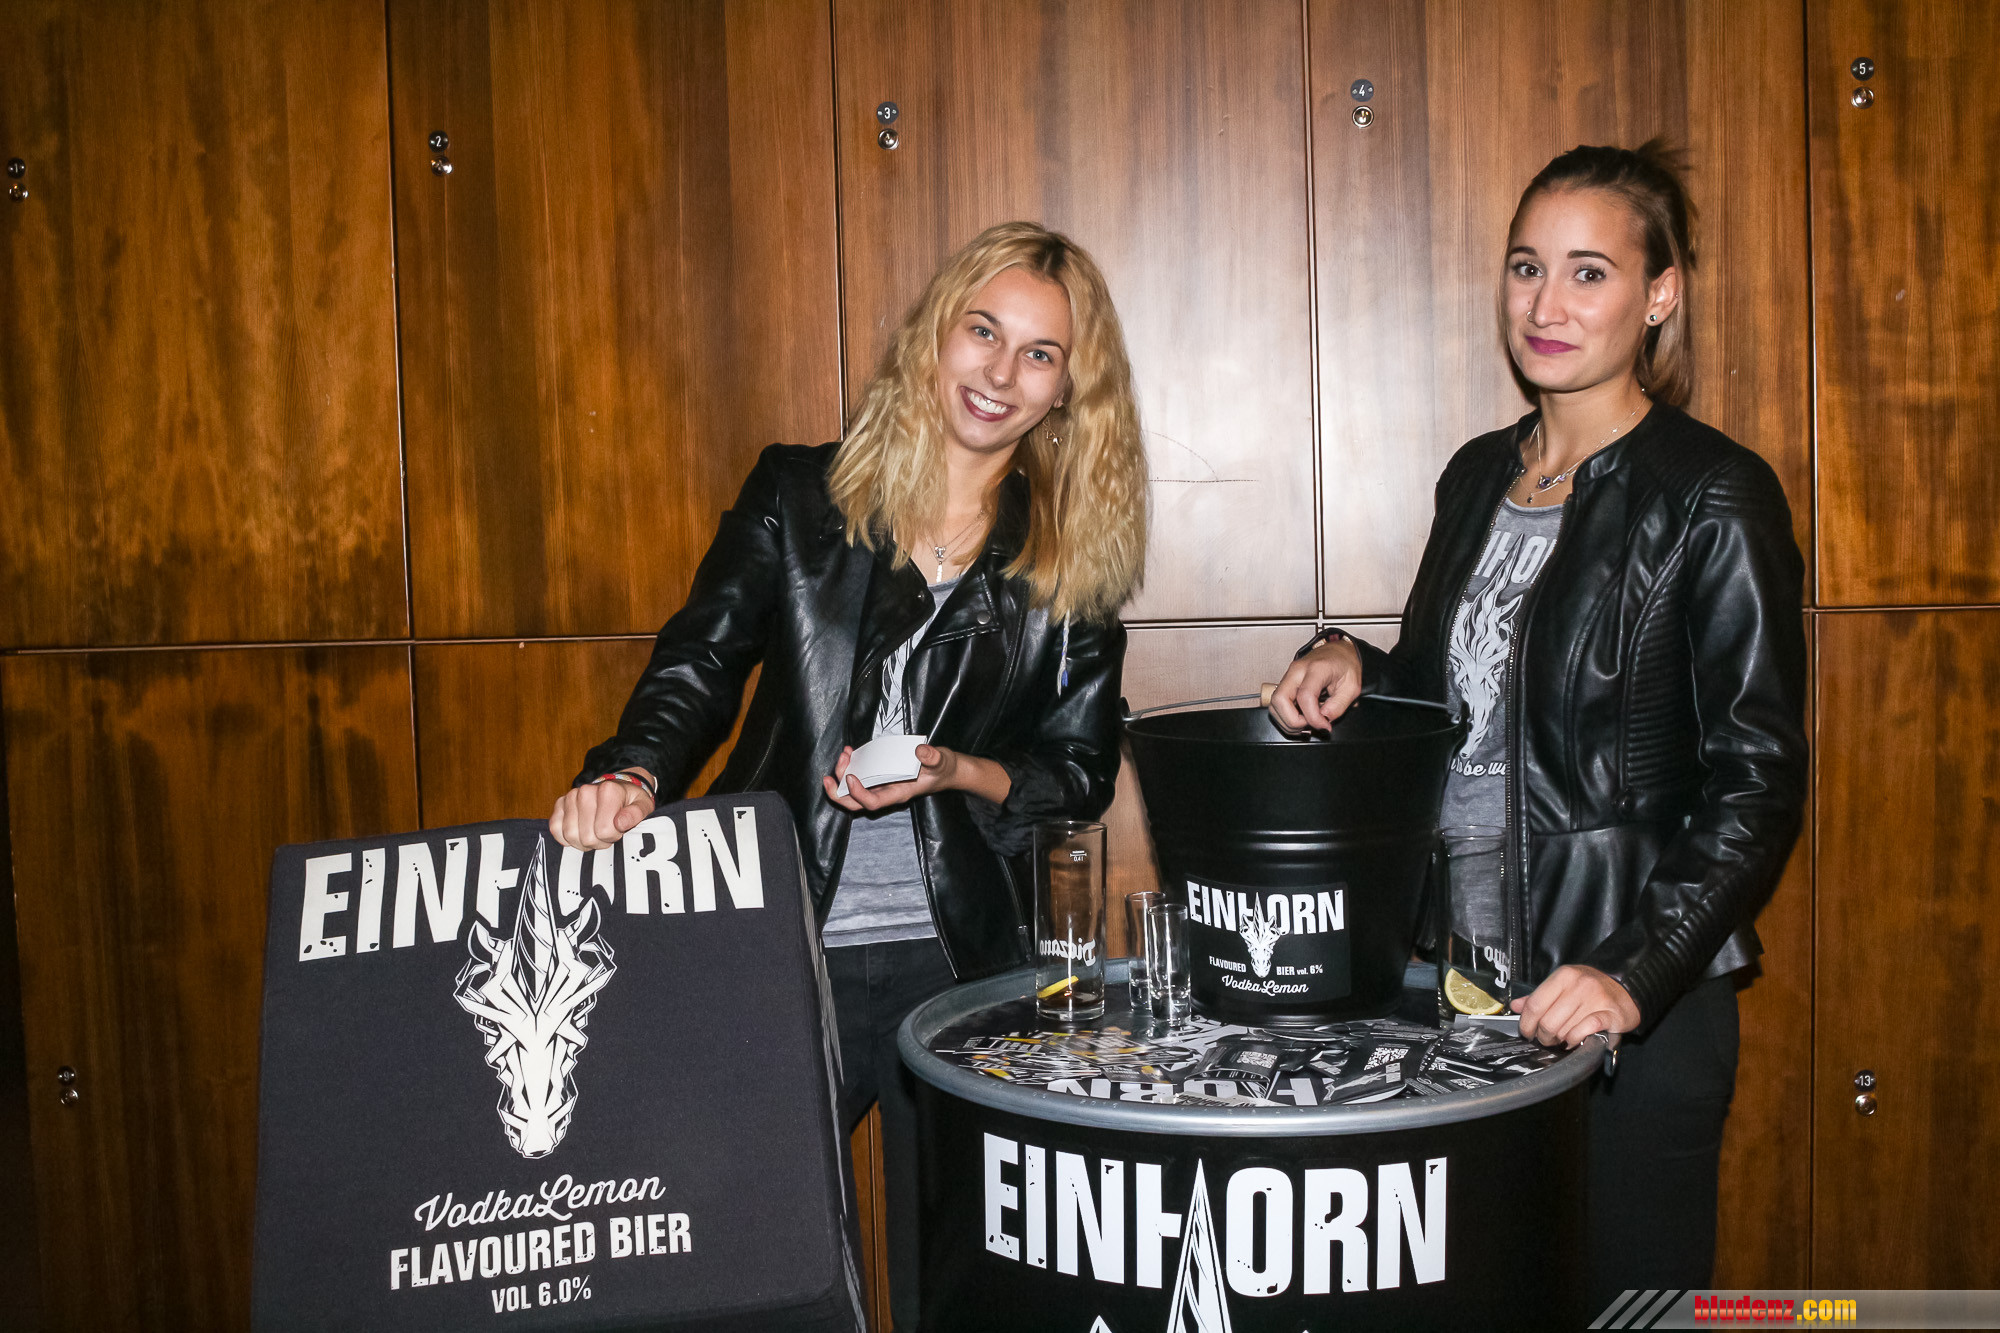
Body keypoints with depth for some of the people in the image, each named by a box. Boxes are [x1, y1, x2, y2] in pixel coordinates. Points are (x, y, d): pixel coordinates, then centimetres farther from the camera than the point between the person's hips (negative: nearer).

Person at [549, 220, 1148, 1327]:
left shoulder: (1074, 563, 5)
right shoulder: (796, 497, 4)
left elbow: (1080, 772, 7)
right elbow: (698, 663, -1)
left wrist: (955, 773, -11)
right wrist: (632, 773, -20)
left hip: (957, 959, 1)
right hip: (780, 946, 0)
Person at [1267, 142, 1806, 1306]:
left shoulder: (1711, 497, -10)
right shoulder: (1480, 475, 10)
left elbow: (1758, 781, -12)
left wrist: (1639, 974, -22)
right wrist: (1353, 667, 0)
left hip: (1636, 1000, -6)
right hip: (1459, 971, 6)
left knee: (1624, 1295, 6)